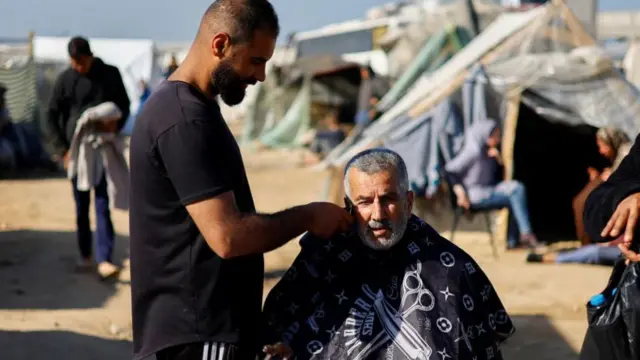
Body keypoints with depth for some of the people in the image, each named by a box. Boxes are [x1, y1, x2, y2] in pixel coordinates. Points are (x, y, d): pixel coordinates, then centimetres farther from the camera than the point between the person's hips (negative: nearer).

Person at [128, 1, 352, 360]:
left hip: (204, 322, 10)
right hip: (199, 330, -10)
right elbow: (227, 236, -25)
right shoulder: (185, 121, -21)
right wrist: (307, 217, -13)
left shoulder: (185, 105, 13)